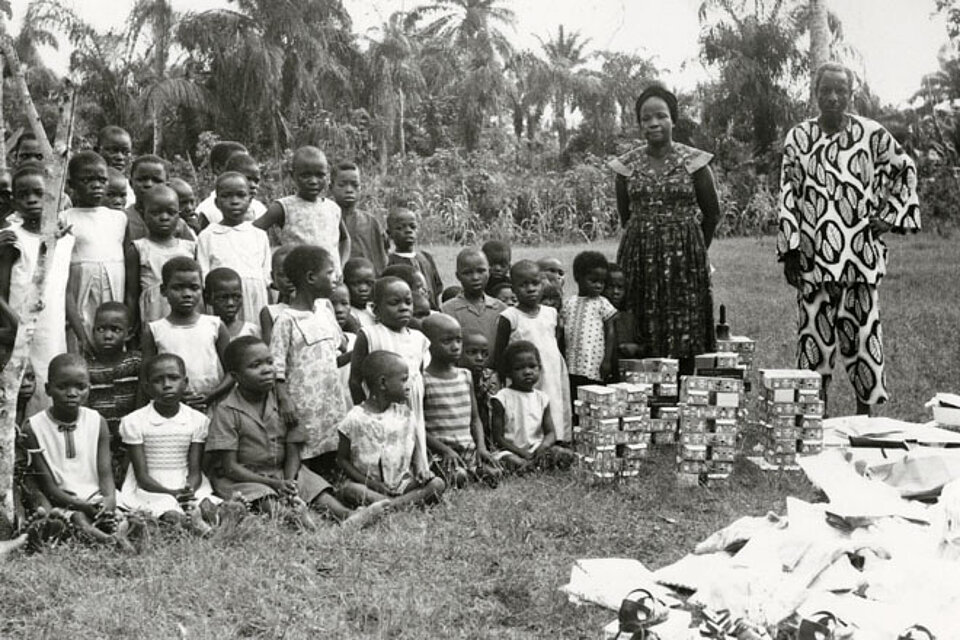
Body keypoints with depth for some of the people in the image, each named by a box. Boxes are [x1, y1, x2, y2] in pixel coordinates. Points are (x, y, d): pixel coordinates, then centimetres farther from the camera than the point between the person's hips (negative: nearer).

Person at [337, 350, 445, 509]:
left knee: (438, 484, -19)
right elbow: (342, 459, -1)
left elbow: (416, 451, 12)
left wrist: (420, 470, -11)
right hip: (372, 485, -3)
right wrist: (367, 482, -14)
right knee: (349, 489, -34)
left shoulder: (405, 414, 5)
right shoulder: (355, 418, -6)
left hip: (404, 483, 3)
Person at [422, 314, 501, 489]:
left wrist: (481, 446, 1)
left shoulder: (466, 376, 14)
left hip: (469, 448, 6)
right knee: (457, 477, -32)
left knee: (494, 473, -16)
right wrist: (445, 449, -15)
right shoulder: (423, 380, -5)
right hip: (439, 451, -6)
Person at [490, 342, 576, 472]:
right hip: (511, 451, -5)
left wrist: (543, 447, -17)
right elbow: (498, 438, -7)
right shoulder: (502, 398, -4)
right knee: (514, 462, -39)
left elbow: (550, 433, 7)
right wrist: (523, 453, -17)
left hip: (537, 450, 5)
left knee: (568, 455, -19)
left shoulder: (542, 398, 9)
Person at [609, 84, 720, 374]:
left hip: (685, 255, -2)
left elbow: (712, 214, 8)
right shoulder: (627, 164, 5)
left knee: (685, 333, -3)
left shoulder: (694, 162, -1)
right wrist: (644, 241, 14)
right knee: (638, 343, -1)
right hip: (638, 256, 2)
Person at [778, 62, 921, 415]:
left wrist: (890, 214, 6)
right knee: (814, 331, 3)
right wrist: (789, 251, -1)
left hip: (861, 252, 0)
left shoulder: (871, 134, 2)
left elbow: (904, 169, 16)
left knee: (862, 328, 0)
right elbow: (788, 197, 4)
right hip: (813, 255, 1)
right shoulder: (798, 137, 4)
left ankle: (865, 412, 11)